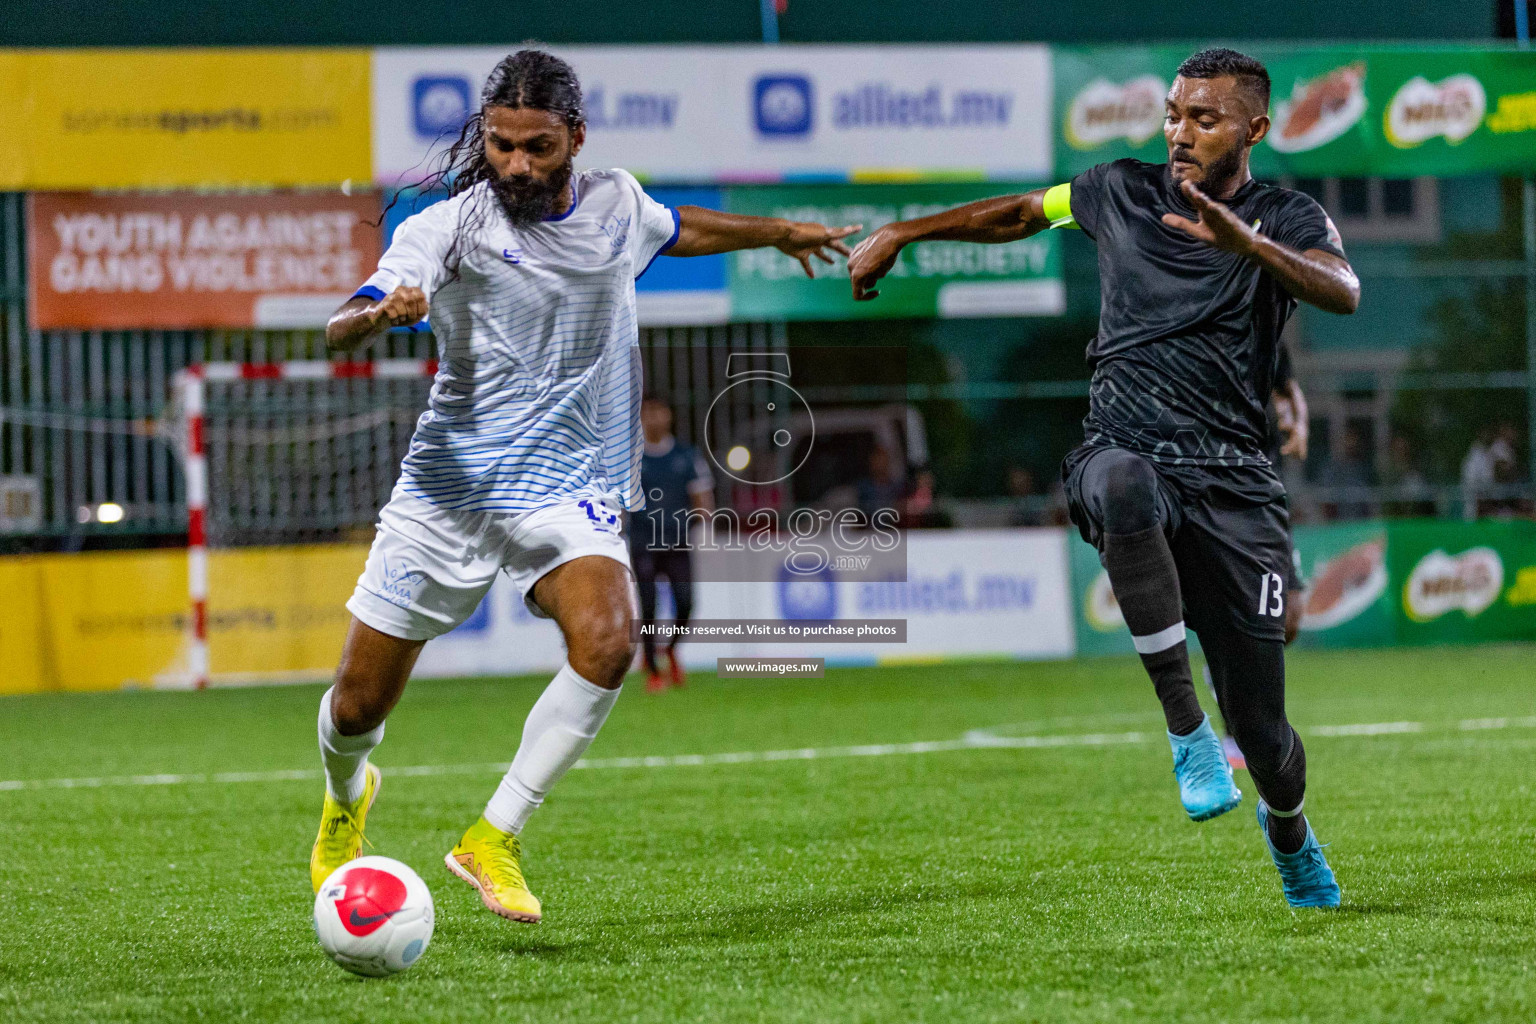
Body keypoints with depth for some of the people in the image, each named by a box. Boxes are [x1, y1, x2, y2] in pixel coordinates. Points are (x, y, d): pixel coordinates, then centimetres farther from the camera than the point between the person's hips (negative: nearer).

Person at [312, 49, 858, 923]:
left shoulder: (614, 204, 3)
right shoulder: (449, 227, -12)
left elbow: (674, 230, 29)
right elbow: (342, 332, -24)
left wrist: (778, 232, 42)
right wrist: (382, 312, -47)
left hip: (569, 491, 2)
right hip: (449, 489, -2)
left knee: (607, 644, -28)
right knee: (358, 708, 3)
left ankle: (494, 840, -19)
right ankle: (346, 795, 40)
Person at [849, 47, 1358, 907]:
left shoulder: (1287, 220, 2)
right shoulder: (1123, 192, 11)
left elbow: (1343, 293, -19)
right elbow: (1019, 214, 30)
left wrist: (1245, 243, -35)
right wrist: (902, 234, 28)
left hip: (1233, 480, -1)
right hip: (1125, 451, 1)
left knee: (1262, 729, -2)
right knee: (1125, 484, -41)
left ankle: (1288, 829, 37)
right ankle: (1187, 730, -36)